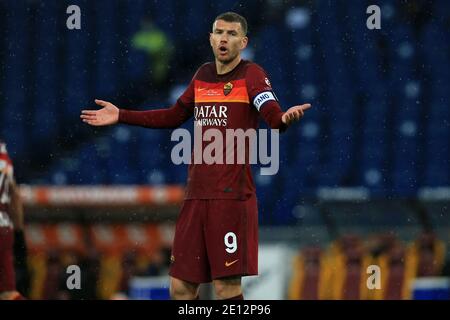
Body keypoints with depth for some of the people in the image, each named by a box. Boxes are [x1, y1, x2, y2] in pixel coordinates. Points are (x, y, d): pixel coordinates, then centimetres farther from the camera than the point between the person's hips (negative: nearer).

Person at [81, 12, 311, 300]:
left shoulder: (251, 75, -4)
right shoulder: (203, 75, 15)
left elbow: (272, 112, -22)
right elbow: (174, 117, 29)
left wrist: (284, 118, -46)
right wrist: (121, 116, 29)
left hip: (232, 195, -6)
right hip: (197, 195, 6)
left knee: (227, 286, -9)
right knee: (181, 286, 7)